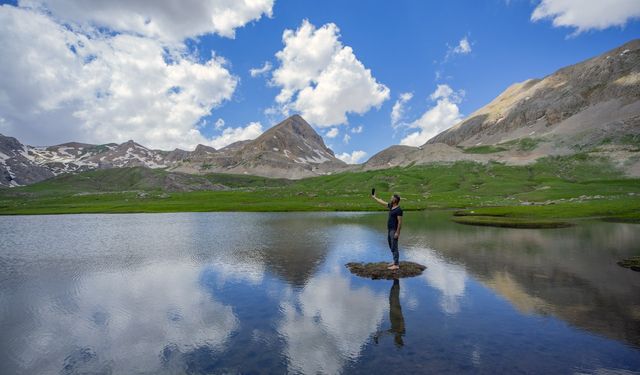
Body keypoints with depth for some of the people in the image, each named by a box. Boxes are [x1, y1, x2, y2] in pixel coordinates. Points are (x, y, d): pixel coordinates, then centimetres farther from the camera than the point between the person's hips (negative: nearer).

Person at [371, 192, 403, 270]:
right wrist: (374, 197, 28)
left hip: (394, 231, -10)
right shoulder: (391, 206, 9)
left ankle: (396, 265, 0)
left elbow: (400, 222, -20)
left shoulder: (399, 210, -18)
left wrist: (397, 233, -23)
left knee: (394, 248, -6)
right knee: (391, 247, 16)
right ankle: (395, 261, 26)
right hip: (390, 230, 10)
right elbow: (382, 202, 22)